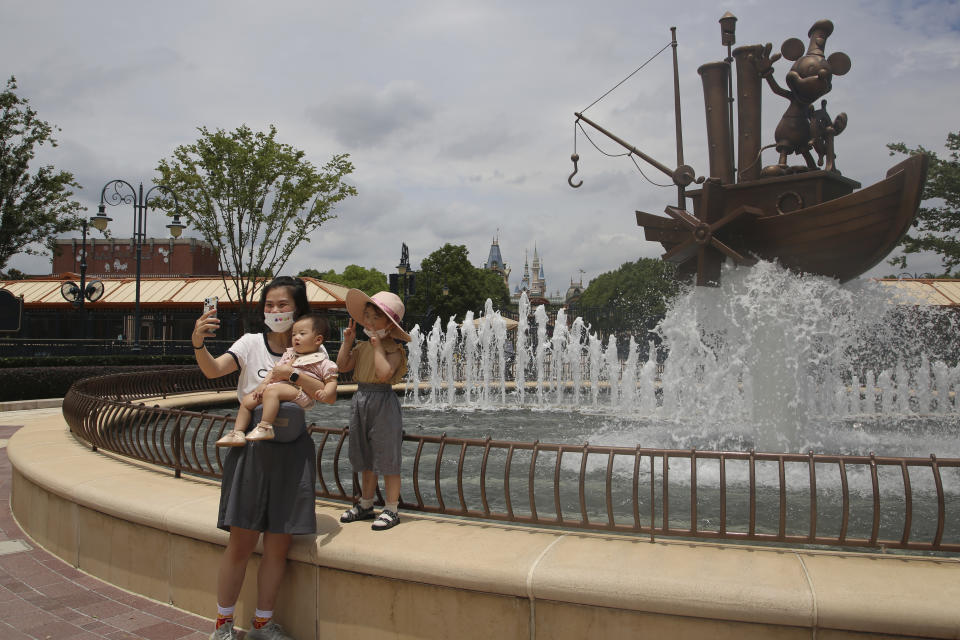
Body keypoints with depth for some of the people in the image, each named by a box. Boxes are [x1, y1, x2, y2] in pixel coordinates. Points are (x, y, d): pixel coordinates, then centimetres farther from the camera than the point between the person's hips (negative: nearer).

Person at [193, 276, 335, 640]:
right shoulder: (252, 343, 1)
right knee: (241, 543, 3)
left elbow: (329, 396, -9)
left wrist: (292, 374, -20)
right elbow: (214, 370, -16)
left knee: (278, 545, 8)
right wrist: (198, 344, -35)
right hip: (251, 448, -1)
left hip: (292, 451, 1)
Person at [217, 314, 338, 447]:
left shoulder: (322, 362, 7)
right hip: (280, 385, 8)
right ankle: (238, 433, 2)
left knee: (272, 390, -35)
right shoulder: (289, 354, 26)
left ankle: (265, 428, -39)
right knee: (247, 400, 0)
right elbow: (275, 370, 23)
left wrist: (325, 393, -19)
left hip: (301, 392, -8)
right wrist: (263, 383, 6)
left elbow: (332, 381, 2)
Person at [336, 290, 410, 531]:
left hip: (383, 403, -7)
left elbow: (384, 373, -29)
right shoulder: (362, 347, 9)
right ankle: (366, 504, 32)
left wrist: (378, 345, -25)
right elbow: (342, 366, 5)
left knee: (387, 459, 1)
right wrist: (348, 341, 1)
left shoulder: (394, 350, -13)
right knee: (366, 459, 18)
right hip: (360, 400, 8)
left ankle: (391, 509, 12)